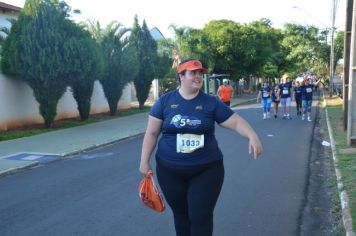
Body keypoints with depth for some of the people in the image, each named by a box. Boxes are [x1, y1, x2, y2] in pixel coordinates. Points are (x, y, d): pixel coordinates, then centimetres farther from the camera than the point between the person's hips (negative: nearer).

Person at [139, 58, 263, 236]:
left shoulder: (211, 103, -2)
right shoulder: (165, 101, -2)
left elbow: (236, 122, -4)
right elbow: (151, 133, 1)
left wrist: (252, 136, -23)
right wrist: (144, 161, -1)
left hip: (206, 170, -1)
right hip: (170, 171, 1)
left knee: (201, 217, 2)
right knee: (180, 215, 16)